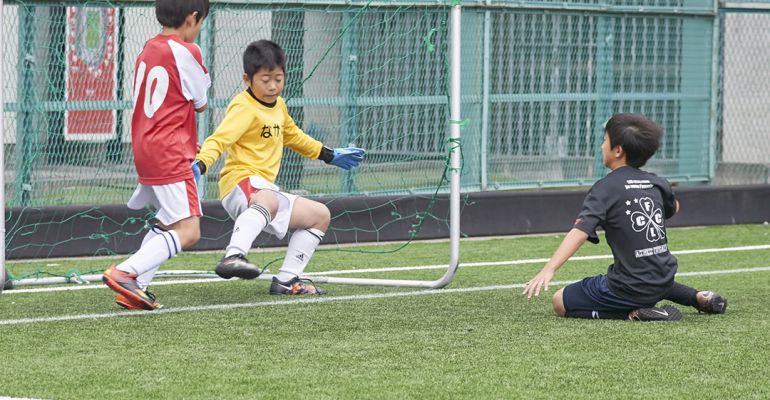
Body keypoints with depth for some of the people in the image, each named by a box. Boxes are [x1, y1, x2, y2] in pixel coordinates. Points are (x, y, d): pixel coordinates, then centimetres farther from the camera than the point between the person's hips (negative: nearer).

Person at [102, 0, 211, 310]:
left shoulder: (147, 50, 11)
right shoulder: (186, 52, -12)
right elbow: (201, 104, -2)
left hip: (144, 150, 9)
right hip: (170, 156, -9)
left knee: (166, 222, 24)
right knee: (188, 232, -12)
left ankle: (136, 287, 18)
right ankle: (125, 273, -24)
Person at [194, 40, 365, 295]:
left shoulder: (278, 105, 17)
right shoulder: (244, 108, -13)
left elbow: (292, 136, 36)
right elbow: (218, 139, -27)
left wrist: (330, 155, 43)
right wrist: (200, 164, -46)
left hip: (265, 188, 10)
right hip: (241, 181, -10)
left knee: (320, 215, 19)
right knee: (268, 200, -43)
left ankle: (286, 280, 16)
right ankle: (233, 257, -63)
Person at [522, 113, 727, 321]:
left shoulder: (606, 188, -13)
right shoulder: (656, 183, 5)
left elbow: (580, 231, -27)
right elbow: (673, 208, 29)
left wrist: (549, 269, -36)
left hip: (630, 290, -8)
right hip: (663, 282, 8)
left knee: (561, 302, 3)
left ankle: (634, 314, -11)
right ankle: (698, 298, 22)